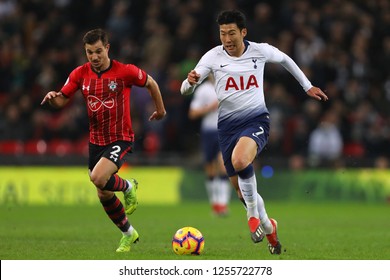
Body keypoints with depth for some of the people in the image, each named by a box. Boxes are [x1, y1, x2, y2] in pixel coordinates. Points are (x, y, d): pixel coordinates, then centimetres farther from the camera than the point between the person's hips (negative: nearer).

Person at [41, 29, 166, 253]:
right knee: (104, 195, 10)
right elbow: (62, 101, 2)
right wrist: (52, 98, -21)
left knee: (98, 178, -29)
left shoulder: (125, 72, -12)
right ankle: (128, 234, 32)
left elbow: (150, 83, 4)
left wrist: (160, 109, 14)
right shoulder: (80, 74, -2)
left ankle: (128, 187, 4)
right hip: (96, 141, 5)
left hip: (121, 139, -5)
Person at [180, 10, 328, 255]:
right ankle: (268, 227, 36)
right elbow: (185, 90, -7)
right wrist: (190, 82, -32)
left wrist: (307, 86, 27)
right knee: (241, 191, 7)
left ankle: (253, 215, -14)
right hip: (228, 124, 3)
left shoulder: (260, 51, -3)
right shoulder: (213, 57, -4)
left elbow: (284, 59, 19)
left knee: (240, 161, -35)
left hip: (256, 119, -3)